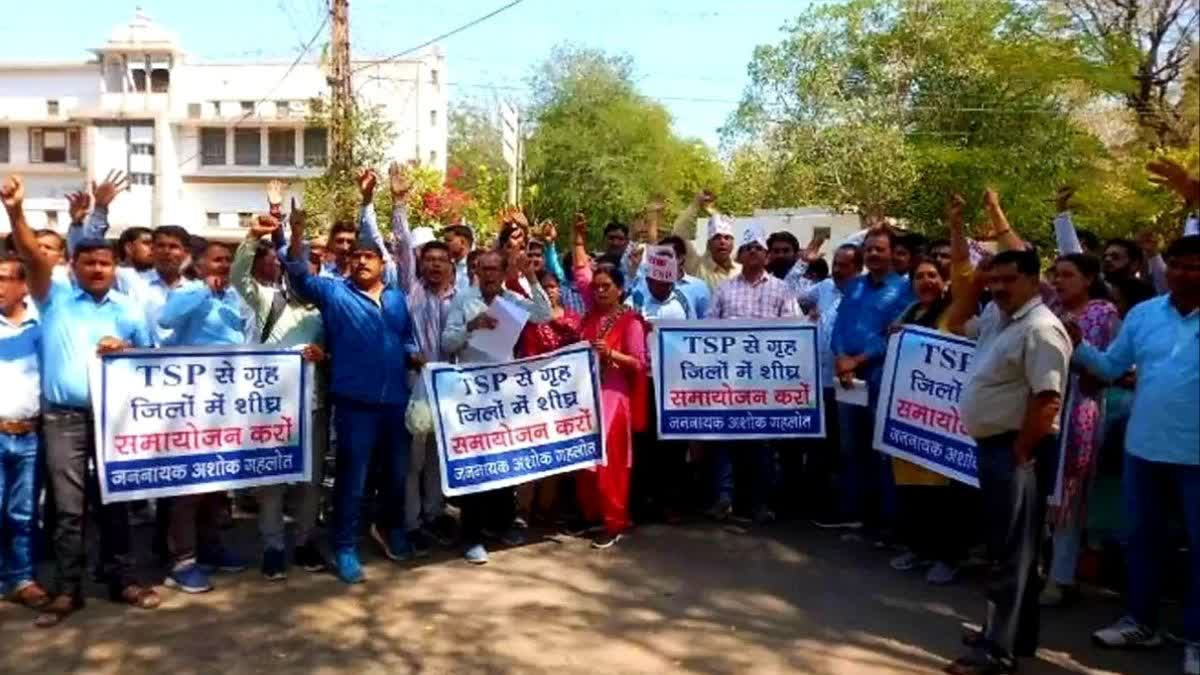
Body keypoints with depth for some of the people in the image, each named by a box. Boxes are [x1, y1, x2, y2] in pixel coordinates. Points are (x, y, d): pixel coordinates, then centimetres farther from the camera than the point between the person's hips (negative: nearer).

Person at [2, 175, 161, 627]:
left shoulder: (127, 310, 9)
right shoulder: (55, 298, 4)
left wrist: (125, 350, -7)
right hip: (63, 417, -2)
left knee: (114, 501, 10)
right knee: (68, 507, 1)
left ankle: (122, 580, 20)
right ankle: (67, 590, 12)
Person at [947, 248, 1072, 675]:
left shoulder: (1040, 329, -18)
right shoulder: (995, 316, 12)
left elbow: (1048, 401, -23)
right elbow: (956, 326, 34)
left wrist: (1020, 452, -19)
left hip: (1015, 449, -10)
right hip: (991, 444, 10)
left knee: (1012, 551, -4)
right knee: (1006, 547, 17)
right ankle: (1013, 632, 30)